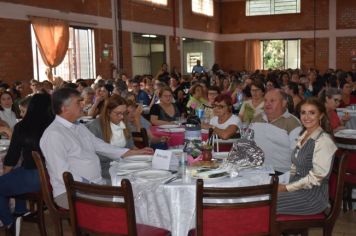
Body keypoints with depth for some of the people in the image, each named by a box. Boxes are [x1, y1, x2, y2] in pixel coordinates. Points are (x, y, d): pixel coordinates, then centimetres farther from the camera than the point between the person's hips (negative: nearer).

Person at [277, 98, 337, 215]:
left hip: (314, 194, -8)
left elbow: (316, 177, -18)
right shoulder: (303, 136, 11)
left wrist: (287, 188, -16)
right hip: (297, 186, 8)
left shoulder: (323, 141, -16)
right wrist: (280, 184, -1)